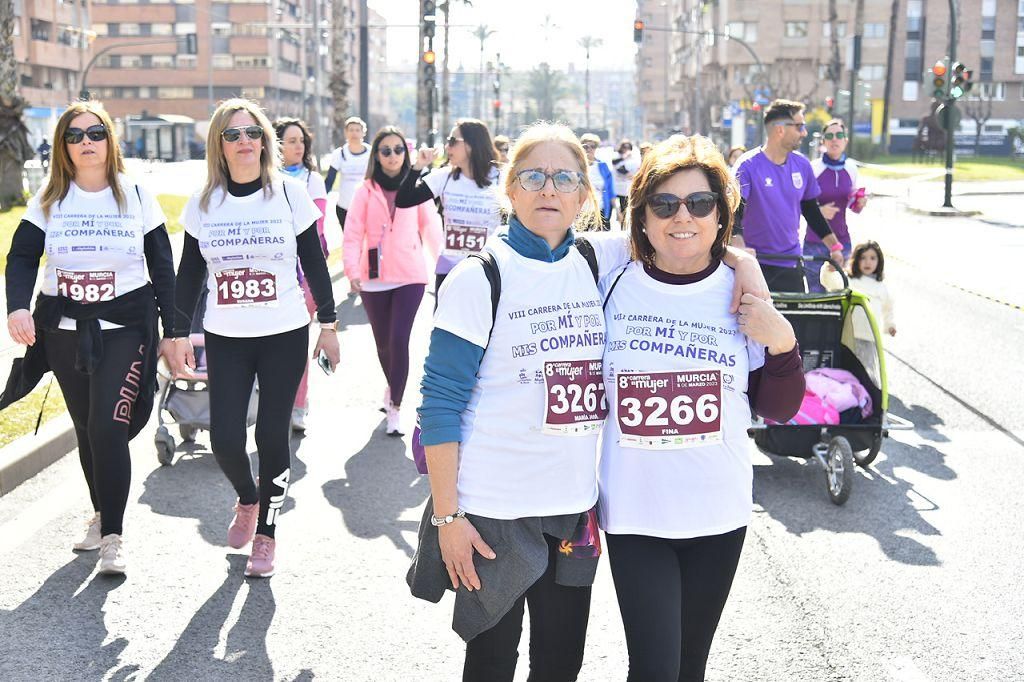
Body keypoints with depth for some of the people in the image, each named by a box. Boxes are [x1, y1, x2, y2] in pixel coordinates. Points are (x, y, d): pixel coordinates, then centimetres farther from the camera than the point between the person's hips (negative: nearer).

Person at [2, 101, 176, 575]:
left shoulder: (136, 197, -1)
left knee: (108, 427, -14)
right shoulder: (48, 199, 2)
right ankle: (101, 514, 31)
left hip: (126, 329, -3)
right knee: (87, 429, 13)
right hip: (64, 332, 3)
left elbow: (162, 268, 2)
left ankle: (113, 536, -5)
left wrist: (172, 332, 0)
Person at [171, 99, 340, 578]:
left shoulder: (290, 194, -2)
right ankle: (247, 499, 30)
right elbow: (189, 274, 8)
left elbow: (315, 263, 3)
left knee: (272, 436, 0)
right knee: (224, 438, -3)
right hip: (225, 339, 2)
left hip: (284, 336, -2)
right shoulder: (203, 203, 3)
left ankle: (266, 533, 19)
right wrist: (181, 333, 5)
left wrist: (328, 323, 2)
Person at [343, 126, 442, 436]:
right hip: (374, 277, 1)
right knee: (383, 340, 12)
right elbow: (353, 234, -3)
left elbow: (431, 228, 6)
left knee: (399, 339, -11)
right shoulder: (366, 190, 1)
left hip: (410, 276, -1)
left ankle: (395, 408, -2)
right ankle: (393, 387, 41)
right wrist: (352, 268, -14)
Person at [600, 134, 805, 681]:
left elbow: (777, 410, 5)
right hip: (634, 512, -2)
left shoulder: (741, 296, -1)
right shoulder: (611, 287, -4)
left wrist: (781, 342, -13)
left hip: (719, 513, 2)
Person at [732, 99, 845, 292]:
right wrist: (739, 247, -37)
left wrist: (834, 246, 16)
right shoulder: (748, 165, -11)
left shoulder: (802, 164, 6)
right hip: (756, 264, -5)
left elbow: (811, 209, 17)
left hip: (791, 263, 5)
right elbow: (734, 210, -20)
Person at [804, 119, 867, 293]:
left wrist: (860, 203, -4)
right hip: (815, 243, -3)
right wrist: (819, 211, -19)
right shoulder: (812, 168, -6)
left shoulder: (851, 167, 6)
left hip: (842, 241, 3)